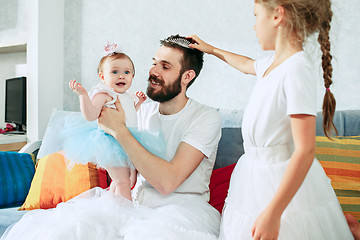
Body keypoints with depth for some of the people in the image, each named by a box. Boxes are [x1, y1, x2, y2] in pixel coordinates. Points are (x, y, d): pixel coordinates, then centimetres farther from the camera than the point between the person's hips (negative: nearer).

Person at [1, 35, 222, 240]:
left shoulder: (207, 118, -8)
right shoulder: (144, 110, 10)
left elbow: (167, 181, -20)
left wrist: (119, 130, -17)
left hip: (185, 207, -4)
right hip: (139, 204, 5)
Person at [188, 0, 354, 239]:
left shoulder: (298, 70, -23)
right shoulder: (272, 62, 4)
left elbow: (305, 151, -27)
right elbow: (248, 65, 32)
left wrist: (272, 213, -27)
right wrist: (211, 49, 41)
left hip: (285, 183, -8)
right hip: (256, 174, 8)